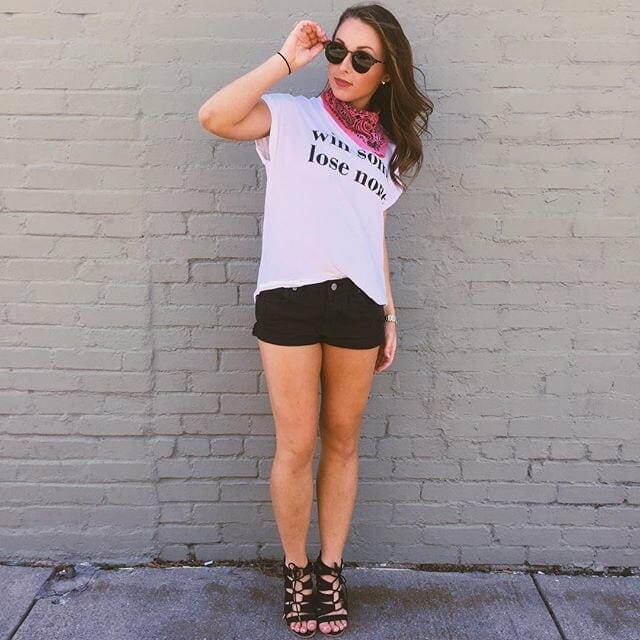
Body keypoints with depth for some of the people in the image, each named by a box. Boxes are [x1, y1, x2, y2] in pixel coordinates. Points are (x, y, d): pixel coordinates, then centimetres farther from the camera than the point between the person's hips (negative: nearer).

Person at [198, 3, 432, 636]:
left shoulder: (389, 146, 19)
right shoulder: (293, 116, 6)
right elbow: (214, 117, -13)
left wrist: (389, 312, 14)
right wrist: (287, 58, -7)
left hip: (357, 304, 4)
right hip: (288, 297, -3)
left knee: (342, 443, 11)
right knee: (296, 446, 2)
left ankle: (330, 570, 27)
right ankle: (295, 570, 24)